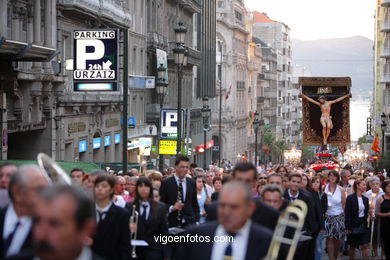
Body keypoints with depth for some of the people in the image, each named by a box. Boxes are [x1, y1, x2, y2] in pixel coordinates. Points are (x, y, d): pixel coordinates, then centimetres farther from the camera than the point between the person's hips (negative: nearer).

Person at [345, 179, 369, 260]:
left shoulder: (365, 199, 8)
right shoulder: (350, 198, -9)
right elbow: (347, 214, -11)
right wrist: (347, 228, -14)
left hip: (363, 225, 5)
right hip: (354, 225, -5)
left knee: (365, 246, 0)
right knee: (353, 247, 6)